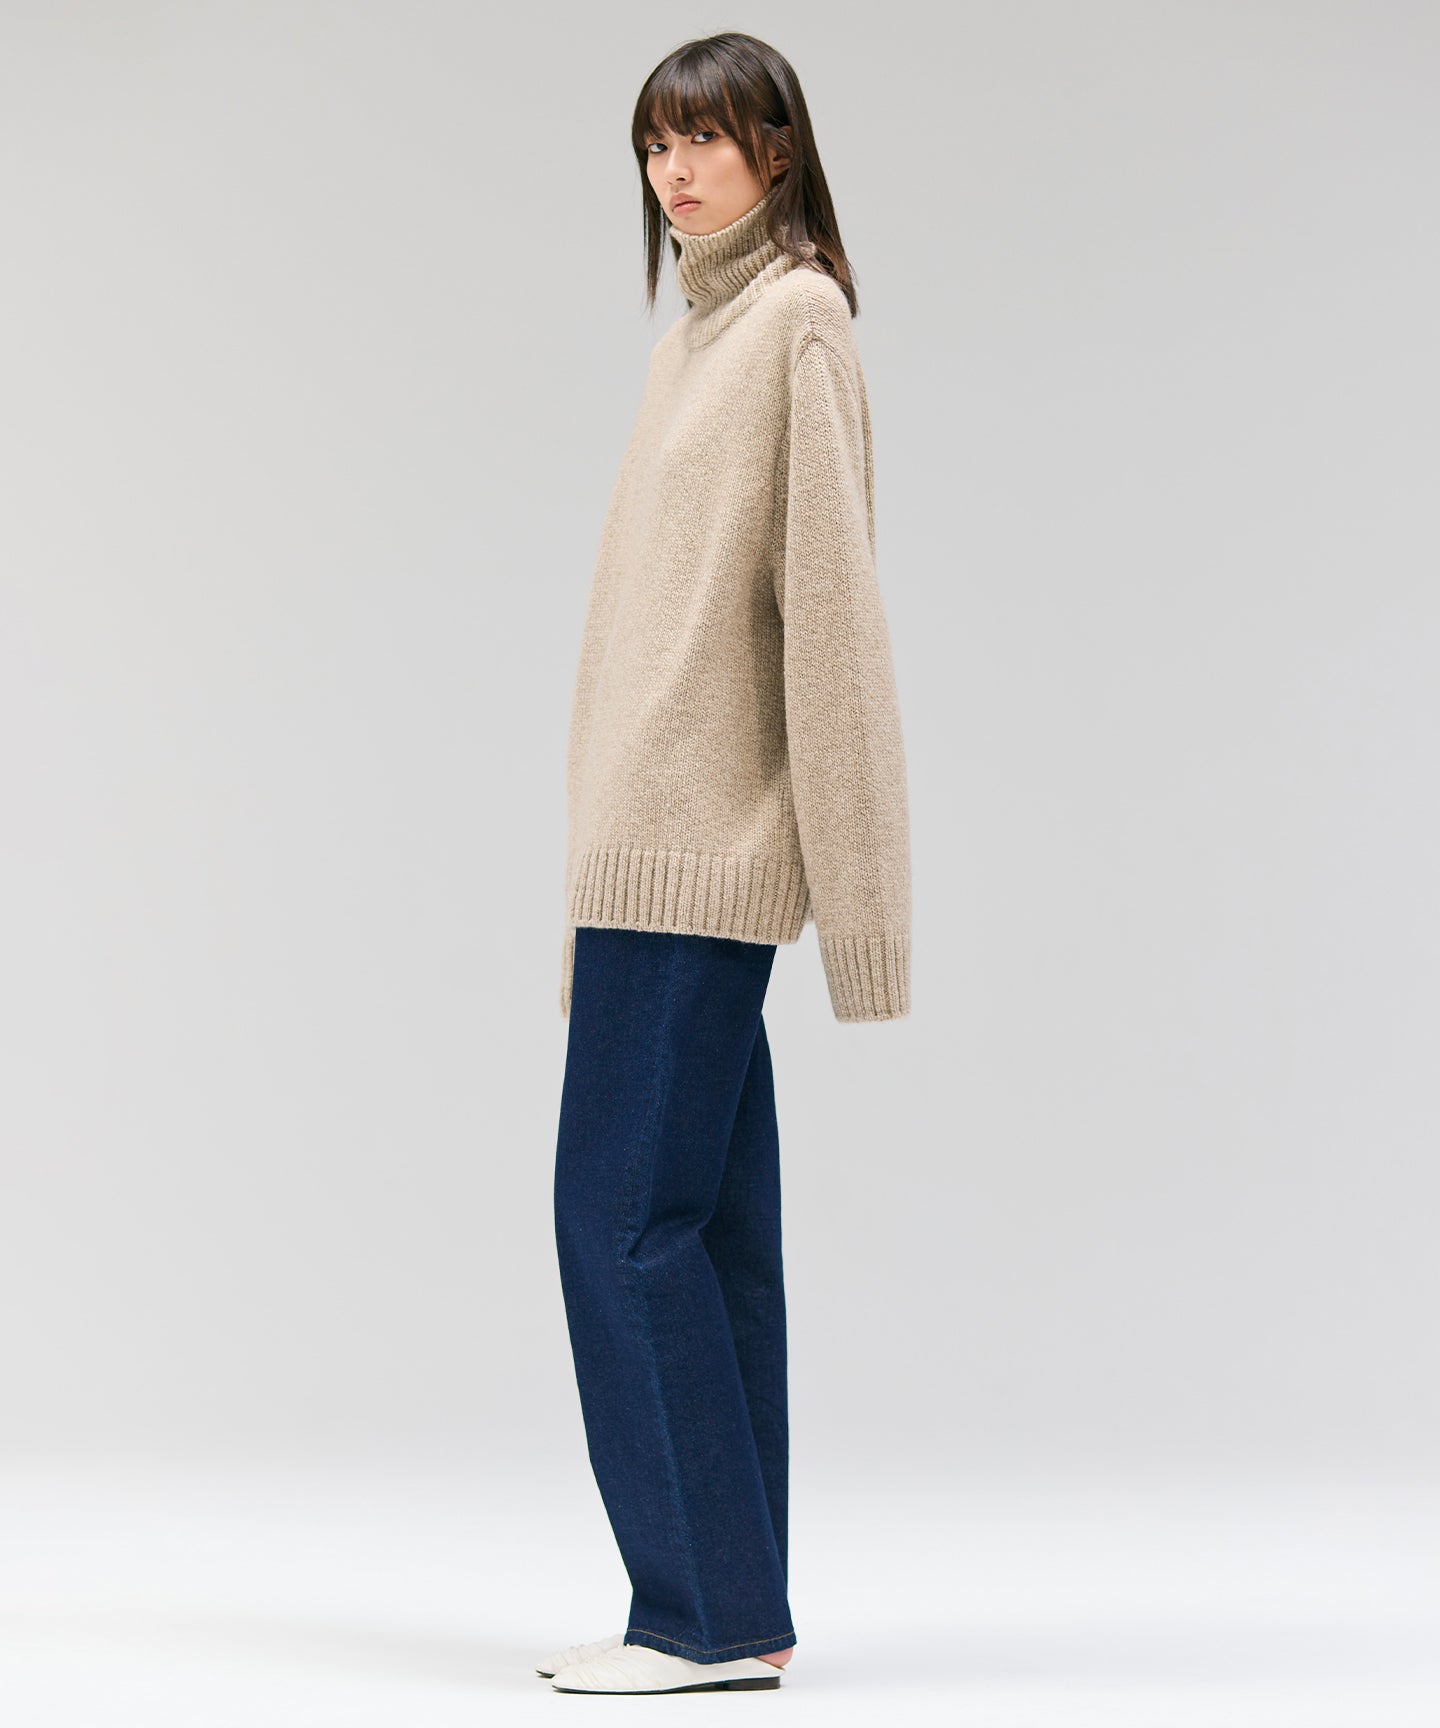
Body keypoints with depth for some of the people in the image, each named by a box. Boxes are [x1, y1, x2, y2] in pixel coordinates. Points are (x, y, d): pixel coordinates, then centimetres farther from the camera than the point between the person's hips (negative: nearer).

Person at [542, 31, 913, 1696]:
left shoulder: (799, 321, -7)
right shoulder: (690, 338, 20)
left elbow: (828, 592, -12)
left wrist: (848, 881, -15)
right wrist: (609, 851, 16)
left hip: (704, 842, -9)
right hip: (658, 840, 9)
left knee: (628, 1211, -9)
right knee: (704, 1224, 9)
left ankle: (713, 1614, -3)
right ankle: (727, 1606, 14)